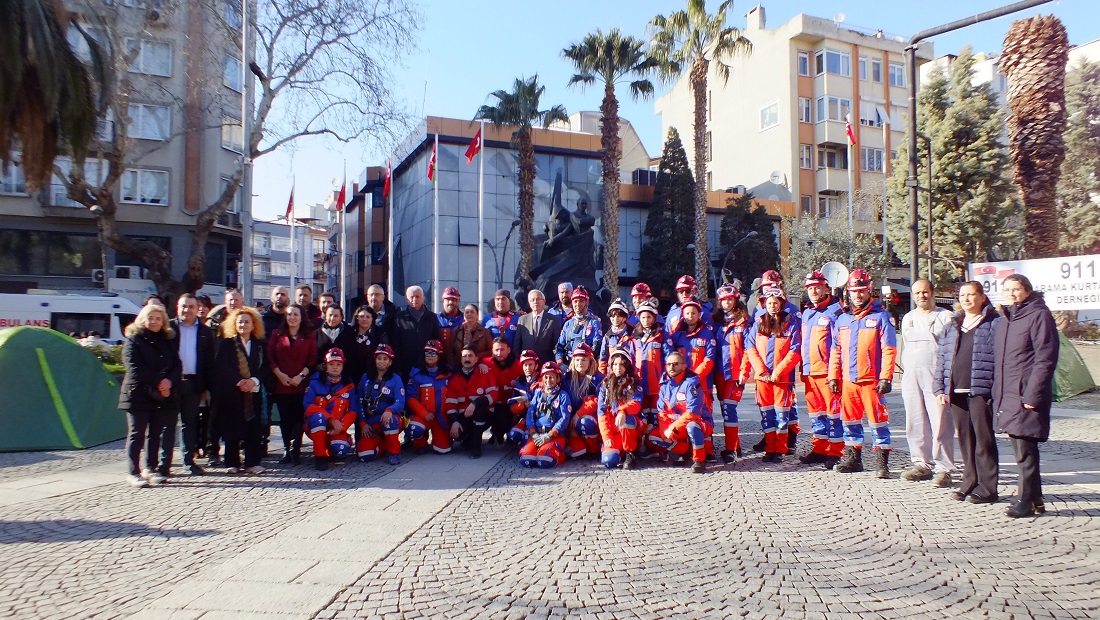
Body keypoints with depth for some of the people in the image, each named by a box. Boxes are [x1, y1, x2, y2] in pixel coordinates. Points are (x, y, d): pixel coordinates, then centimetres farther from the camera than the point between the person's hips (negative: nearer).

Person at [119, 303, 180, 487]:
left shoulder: (169, 341, 14)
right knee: (136, 434, -1)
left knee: (155, 434, 9)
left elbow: (176, 365, 8)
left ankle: (150, 469, 17)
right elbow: (135, 368, -12)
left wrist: (169, 381, -11)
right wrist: (158, 381, -16)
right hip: (138, 394, -4)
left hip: (163, 396, 5)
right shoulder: (133, 340, -1)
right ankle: (134, 473, 4)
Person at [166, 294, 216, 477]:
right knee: (169, 423, 3)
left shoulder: (205, 332, 9)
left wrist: (207, 387, 2)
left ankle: (189, 460, 17)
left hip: (193, 383, 2)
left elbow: (209, 361, 7)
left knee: (190, 423, 10)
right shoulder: (168, 327, 4)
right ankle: (165, 462, 7)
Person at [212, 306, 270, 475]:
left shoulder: (260, 345, 13)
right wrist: (239, 382, -17)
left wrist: (254, 381, -12)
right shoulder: (226, 344, 5)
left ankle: (253, 462, 5)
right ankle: (232, 463, 9)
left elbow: (266, 368, 5)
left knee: (254, 428, -1)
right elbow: (222, 367, -6)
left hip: (254, 393, 2)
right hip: (231, 393, -2)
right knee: (232, 428, 0)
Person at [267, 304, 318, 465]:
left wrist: (301, 376, -9)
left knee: (298, 417, -5)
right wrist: (279, 374, -7)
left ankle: (295, 450, 0)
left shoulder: (310, 336, 8)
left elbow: (313, 359, 2)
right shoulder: (277, 334, 12)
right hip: (281, 383, 2)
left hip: (301, 384, -2)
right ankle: (287, 450, 9)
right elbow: (269, 356, 5)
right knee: (284, 418, 3)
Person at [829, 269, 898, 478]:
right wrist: (833, 377, 10)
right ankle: (853, 458, 23)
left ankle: (883, 461, 6)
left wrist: (885, 378, -14)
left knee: (878, 420, -2)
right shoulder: (842, 319, 13)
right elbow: (835, 351, 16)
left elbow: (889, 350, -7)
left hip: (872, 380, -5)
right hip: (848, 381, 5)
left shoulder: (880, 316, -2)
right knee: (850, 421, 12)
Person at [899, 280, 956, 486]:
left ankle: (943, 468, -3)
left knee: (940, 424, -8)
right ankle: (922, 464, 16)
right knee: (915, 424, 7)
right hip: (911, 376, 5)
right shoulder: (908, 318, 20)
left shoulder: (945, 317, 3)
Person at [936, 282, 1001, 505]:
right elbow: (941, 358, 16)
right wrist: (940, 388, 9)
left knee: (984, 440, 0)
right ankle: (969, 483, 20)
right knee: (965, 440, 11)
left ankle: (986, 488, 7)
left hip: (980, 391, -6)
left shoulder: (995, 323, -1)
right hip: (956, 392, 6)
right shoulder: (952, 326, 18)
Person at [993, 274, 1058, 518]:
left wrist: (1033, 395, -19)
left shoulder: (1039, 315, -8)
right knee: (1020, 448, 13)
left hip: (1026, 395, -8)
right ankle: (1035, 498, 24)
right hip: (1008, 395, 8)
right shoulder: (1006, 319, 18)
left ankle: (1026, 500, 4)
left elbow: (1046, 359, -14)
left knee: (1025, 449, -5)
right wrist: (997, 394, 13)